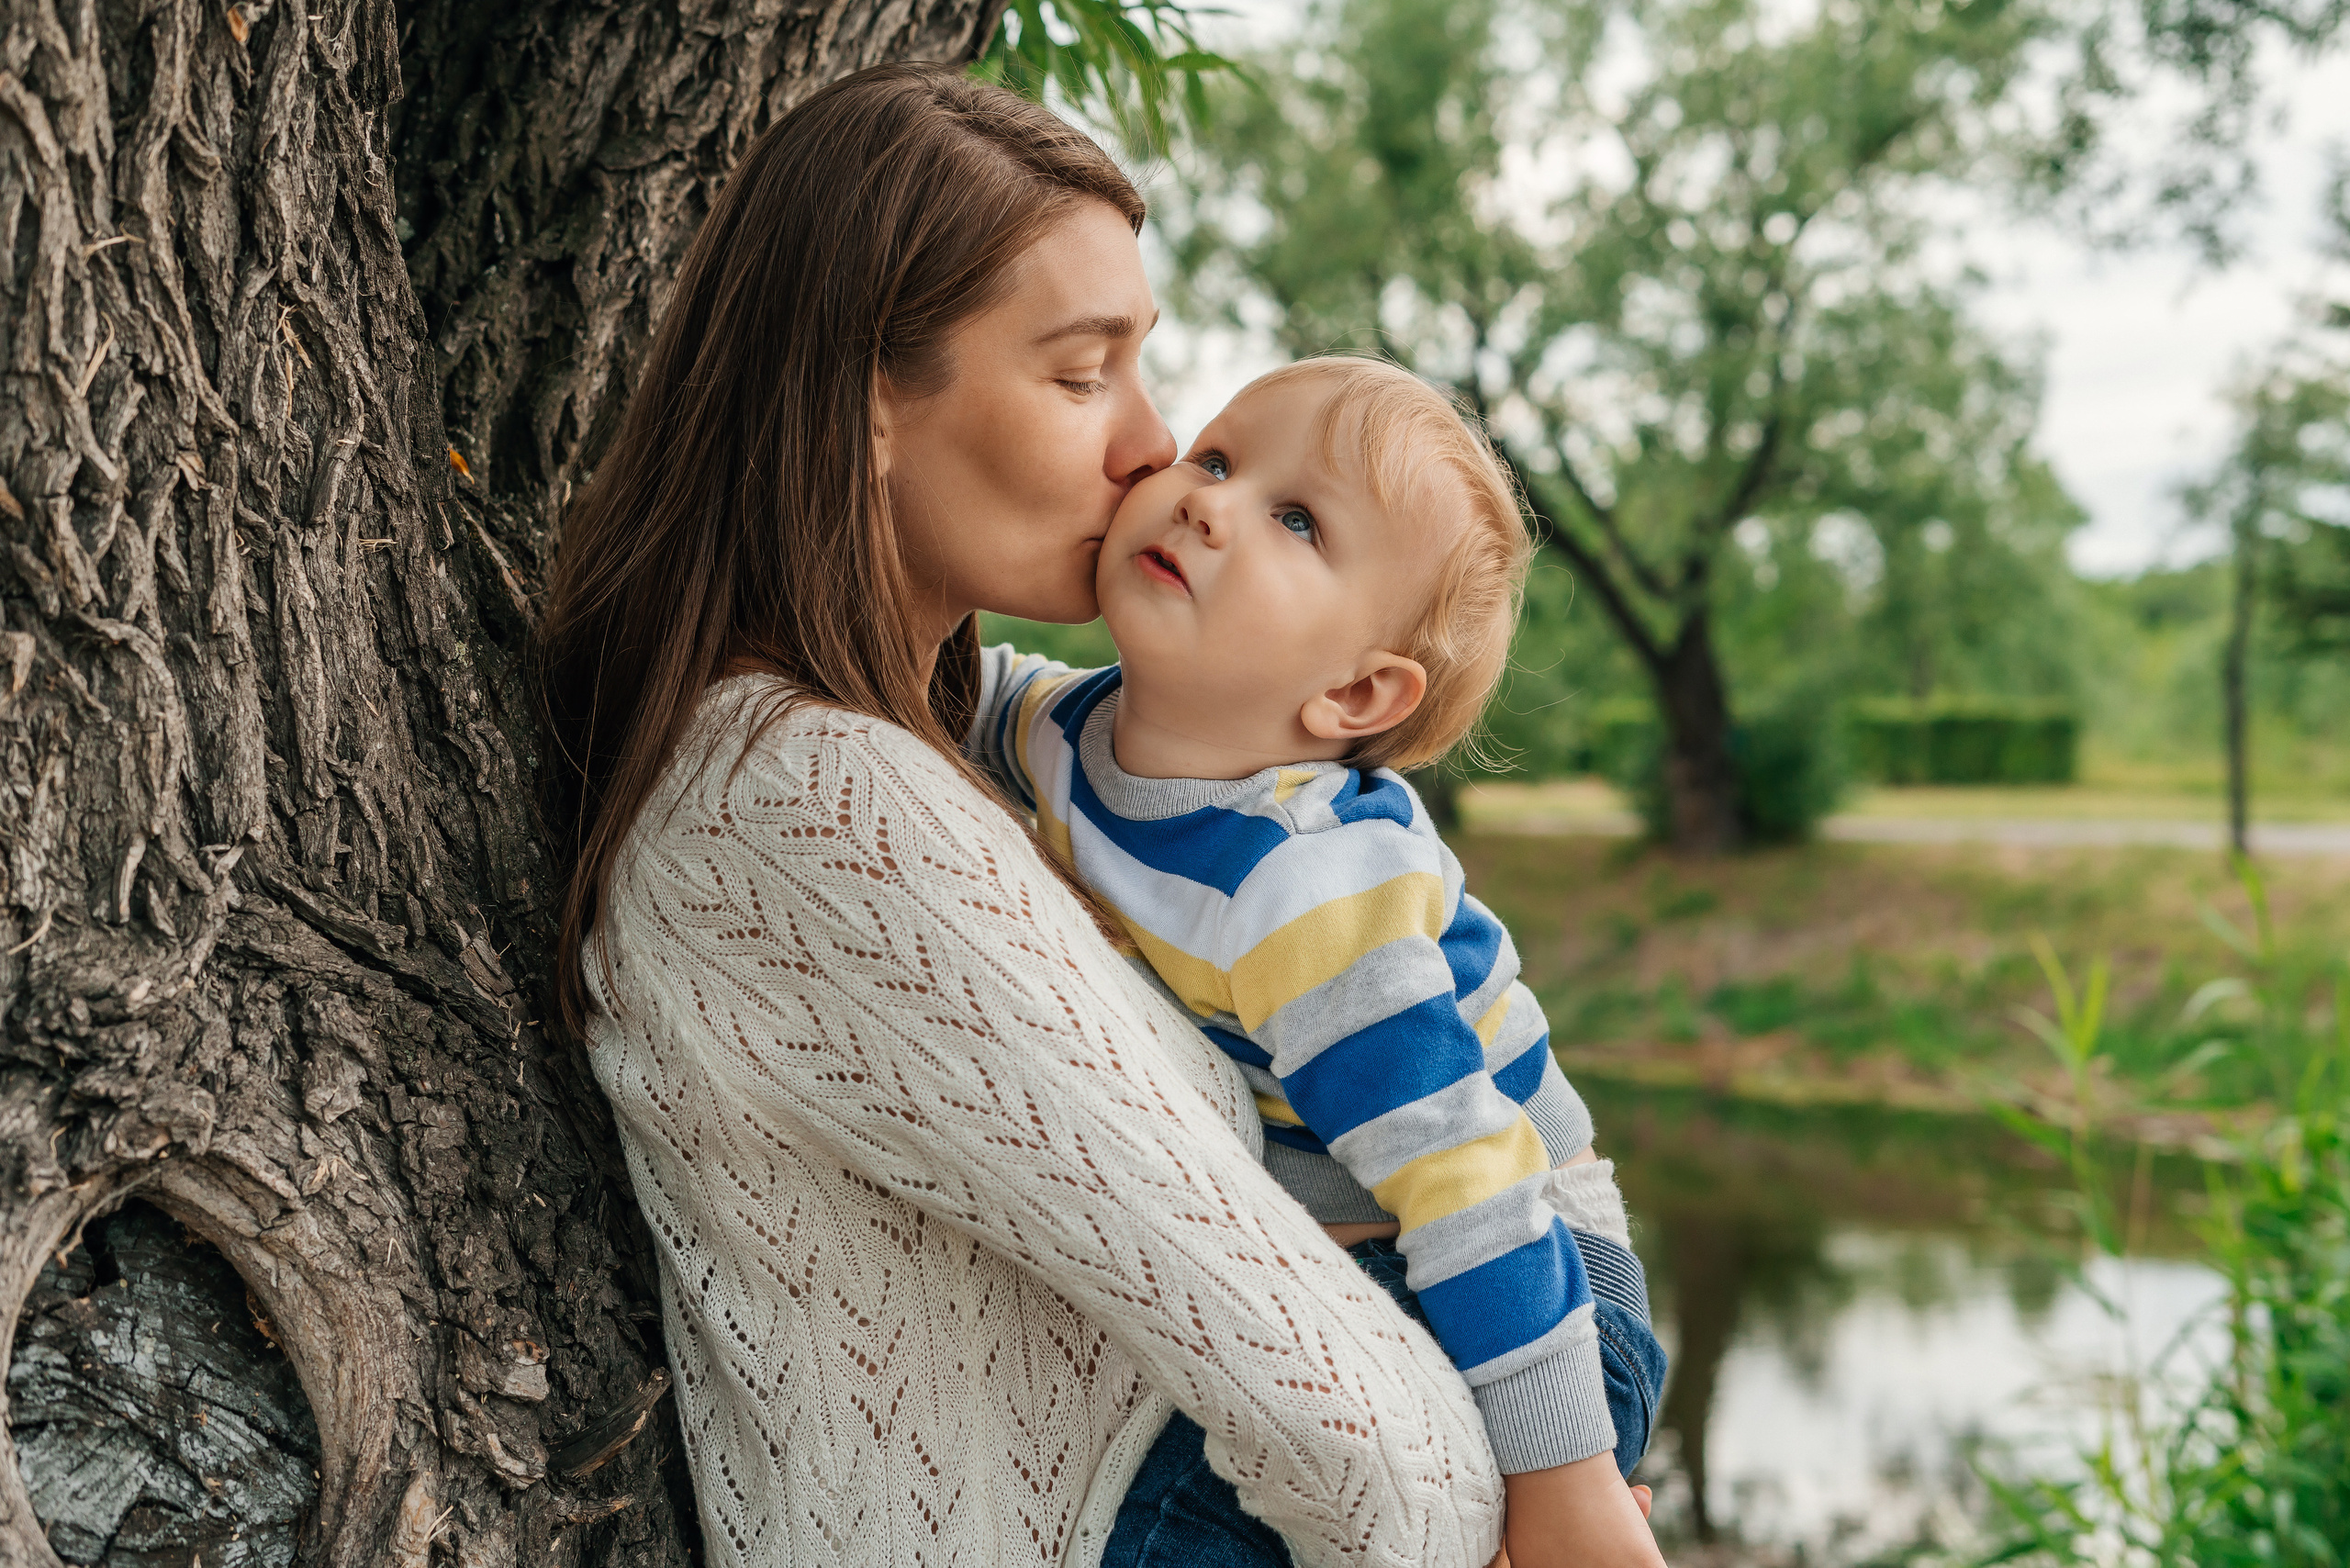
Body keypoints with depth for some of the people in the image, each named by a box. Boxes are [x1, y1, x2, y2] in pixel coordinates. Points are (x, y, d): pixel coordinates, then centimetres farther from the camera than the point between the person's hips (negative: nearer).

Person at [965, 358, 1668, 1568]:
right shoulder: (1074, 727, -8)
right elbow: (990, 704, 19)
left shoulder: (1306, 891, -33)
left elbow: (1464, 1177, -31)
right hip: (1279, 1262, 8)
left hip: (1501, 1285, -8)